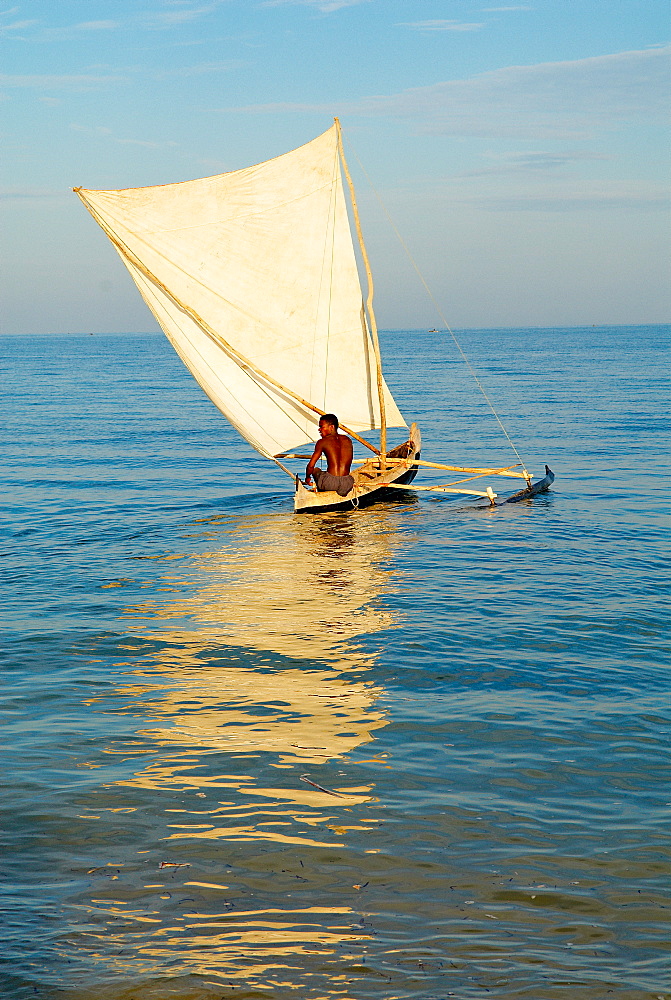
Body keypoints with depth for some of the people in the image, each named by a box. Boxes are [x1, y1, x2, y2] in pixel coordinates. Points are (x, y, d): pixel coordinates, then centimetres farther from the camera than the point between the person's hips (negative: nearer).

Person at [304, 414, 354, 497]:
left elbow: (311, 465, 1)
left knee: (316, 470, 30)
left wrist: (307, 477, 21)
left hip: (330, 483, -4)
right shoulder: (348, 440, 14)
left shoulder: (323, 442, 1)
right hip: (347, 484, 4)